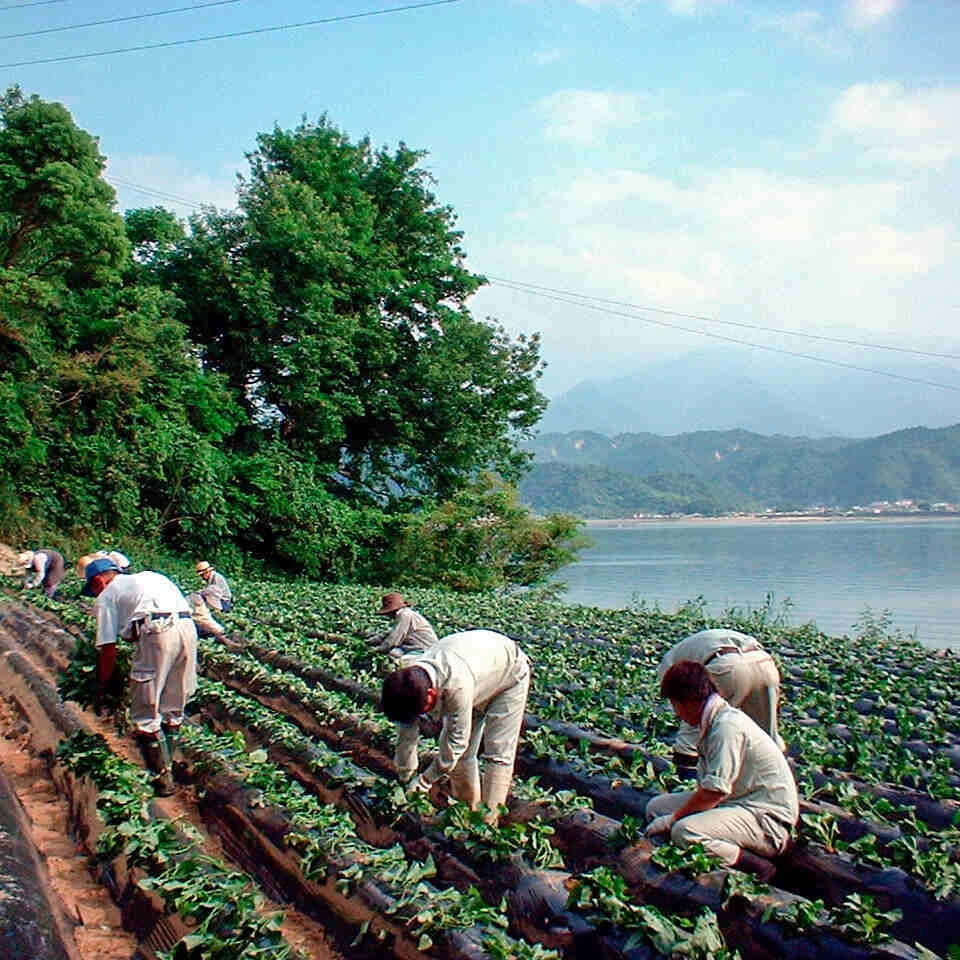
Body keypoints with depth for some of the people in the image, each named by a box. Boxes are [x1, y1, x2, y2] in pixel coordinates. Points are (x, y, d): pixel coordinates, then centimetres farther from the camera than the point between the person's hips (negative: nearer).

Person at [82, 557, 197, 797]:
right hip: (188, 626, 7)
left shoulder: (106, 596, 17)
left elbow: (108, 650, 12)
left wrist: (101, 688, 26)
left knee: (146, 714, 7)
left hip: (157, 633, -6)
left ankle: (162, 779, 12)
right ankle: (167, 766, 30)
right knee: (173, 711, 20)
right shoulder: (148, 576, 34)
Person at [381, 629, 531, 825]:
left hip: (511, 672, -7)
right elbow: (406, 736, -10)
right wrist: (405, 780, -2)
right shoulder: (410, 683, -23)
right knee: (460, 752, 5)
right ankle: (468, 810, 20)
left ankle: (490, 818, -5)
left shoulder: (457, 685, -45)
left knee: (498, 752, -13)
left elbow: (458, 740, -34)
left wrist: (425, 779, -23)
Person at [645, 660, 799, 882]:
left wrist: (673, 818, -13)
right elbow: (707, 785, 13)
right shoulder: (714, 720, 8)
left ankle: (759, 869, -12)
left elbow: (714, 791, -24)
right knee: (656, 806, 7)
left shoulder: (727, 726, -22)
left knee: (685, 832, -32)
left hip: (767, 820, -10)